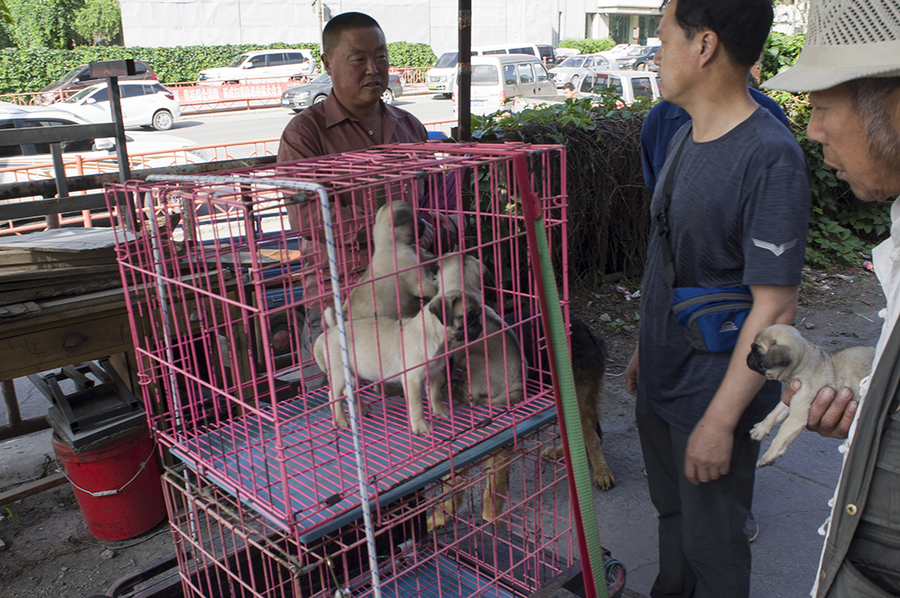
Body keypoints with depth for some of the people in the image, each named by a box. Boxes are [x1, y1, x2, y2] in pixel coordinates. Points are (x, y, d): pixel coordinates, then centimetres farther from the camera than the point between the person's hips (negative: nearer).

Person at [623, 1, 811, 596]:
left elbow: (775, 307, -23)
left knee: (712, 547, 12)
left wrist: (721, 419, -21)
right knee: (672, 513, 26)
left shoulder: (771, 157, -23)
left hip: (715, 395, -8)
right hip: (660, 380, 8)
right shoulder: (686, 136, 4)